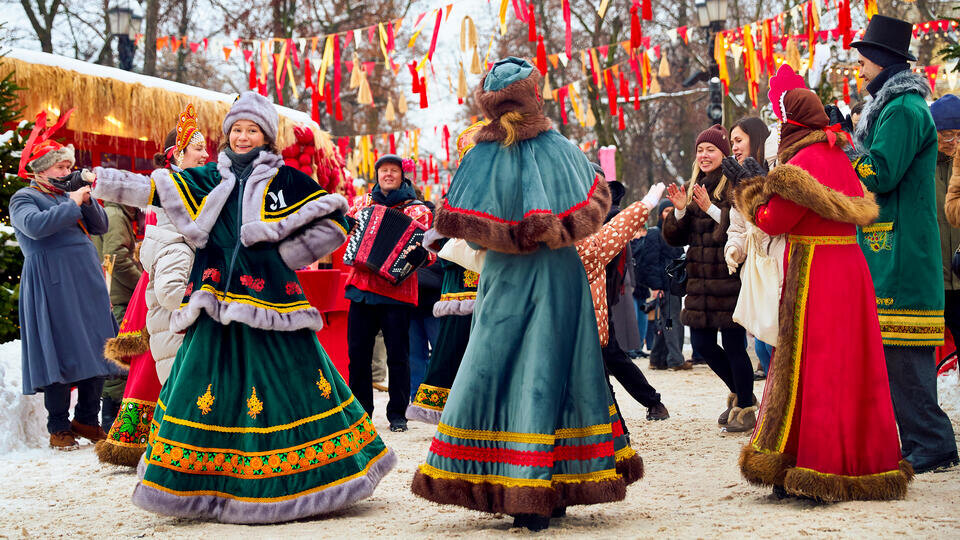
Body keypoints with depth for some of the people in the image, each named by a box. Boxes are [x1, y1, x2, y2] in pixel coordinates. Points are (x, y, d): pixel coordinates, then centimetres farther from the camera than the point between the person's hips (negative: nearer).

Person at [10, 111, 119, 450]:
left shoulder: (67, 194, 20)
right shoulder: (24, 198, 0)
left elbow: (101, 227, 15)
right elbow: (34, 225, -21)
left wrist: (87, 200, -1)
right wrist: (72, 204, -16)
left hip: (87, 281, 7)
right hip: (52, 285, -7)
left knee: (95, 349, 5)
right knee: (59, 354, -7)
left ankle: (87, 420, 15)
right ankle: (59, 427, 0)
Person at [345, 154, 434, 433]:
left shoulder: (417, 210, 3)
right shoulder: (364, 202, 15)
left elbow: (426, 250, 0)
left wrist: (420, 255, -23)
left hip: (396, 291, -4)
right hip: (362, 285, 4)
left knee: (397, 355, -2)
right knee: (357, 352, 4)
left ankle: (397, 414, 6)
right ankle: (360, 409, 16)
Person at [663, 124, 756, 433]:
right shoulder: (693, 189, 15)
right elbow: (674, 238, 12)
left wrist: (711, 209, -23)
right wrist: (680, 211, -5)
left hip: (730, 277, -7)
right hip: (700, 280, 7)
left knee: (733, 344, -4)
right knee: (702, 343, 10)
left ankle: (746, 408, 11)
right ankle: (739, 393, 31)